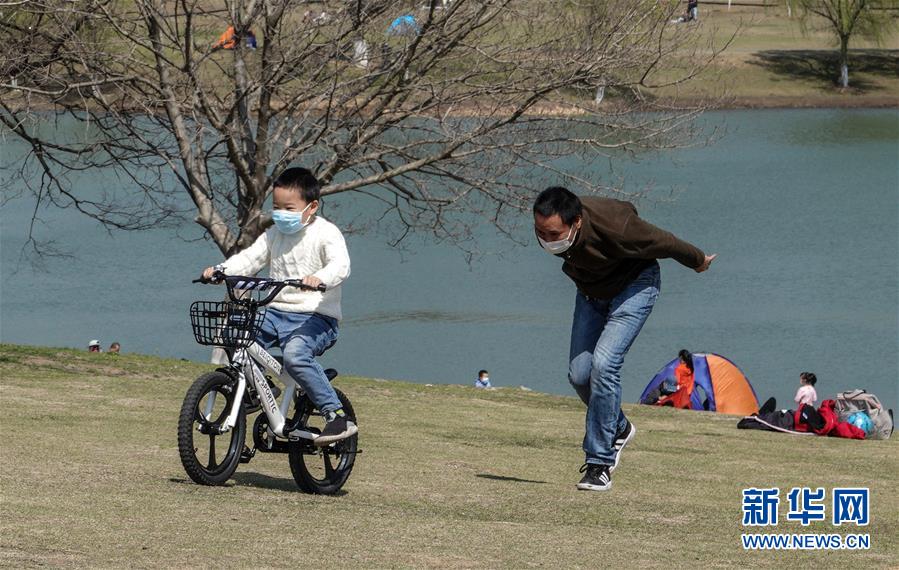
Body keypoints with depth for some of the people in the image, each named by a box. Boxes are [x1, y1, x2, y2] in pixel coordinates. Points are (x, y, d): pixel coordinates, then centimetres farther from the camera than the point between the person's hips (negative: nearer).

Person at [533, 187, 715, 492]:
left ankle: (600, 463, -17)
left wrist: (698, 261, -1)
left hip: (634, 285, -6)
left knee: (603, 363, -22)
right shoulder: (546, 227, -24)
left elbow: (663, 243, -20)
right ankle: (618, 429, 29)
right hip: (591, 291, 6)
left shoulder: (614, 228, -41)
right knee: (579, 373, 0)